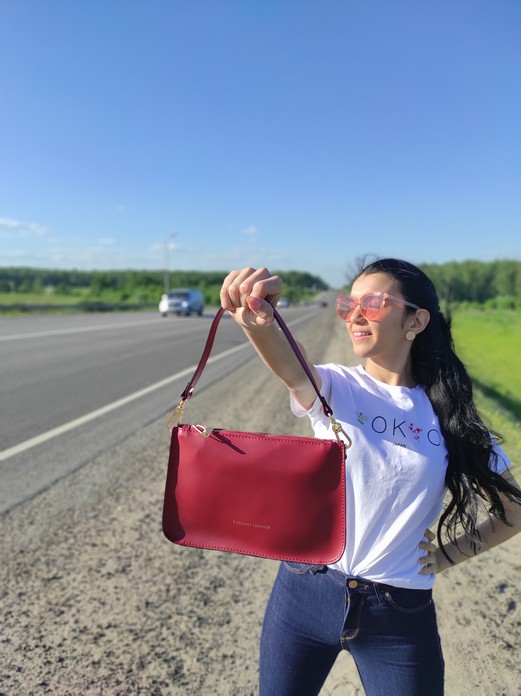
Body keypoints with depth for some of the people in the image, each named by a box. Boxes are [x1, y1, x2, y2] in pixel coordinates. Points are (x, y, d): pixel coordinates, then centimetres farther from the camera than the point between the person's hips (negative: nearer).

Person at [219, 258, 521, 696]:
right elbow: (291, 369, -32)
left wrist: (448, 555, -1)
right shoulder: (335, 388, -7)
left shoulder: (450, 414, -4)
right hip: (306, 591, 1)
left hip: (401, 615, 0)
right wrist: (258, 322, -52)